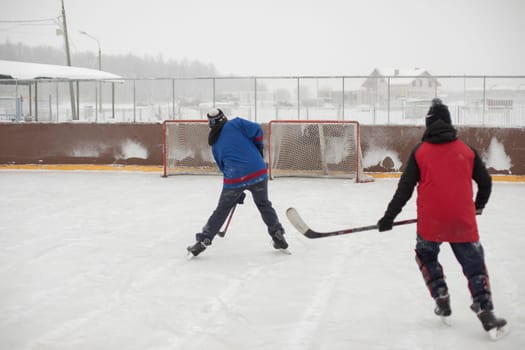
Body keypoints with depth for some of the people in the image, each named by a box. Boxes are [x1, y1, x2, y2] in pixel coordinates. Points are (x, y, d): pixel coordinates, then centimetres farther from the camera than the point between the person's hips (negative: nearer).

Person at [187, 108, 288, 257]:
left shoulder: (215, 144, 17)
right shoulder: (236, 123, 6)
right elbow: (256, 130, -9)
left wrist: (237, 193, 28)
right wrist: (259, 148, 9)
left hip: (234, 178, 1)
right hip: (257, 172, -1)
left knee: (222, 210, 15)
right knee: (264, 204, 21)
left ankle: (203, 240, 15)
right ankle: (277, 235, 21)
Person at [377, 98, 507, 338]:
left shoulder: (419, 151, 2)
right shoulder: (467, 151, 7)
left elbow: (404, 189, -1)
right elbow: (485, 182, 15)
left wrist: (389, 217, 5)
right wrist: (478, 206, 34)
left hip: (430, 221, -1)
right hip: (463, 222, 1)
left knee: (426, 255, 25)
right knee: (475, 264, 9)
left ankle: (442, 300, 18)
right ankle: (486, 314, 1)